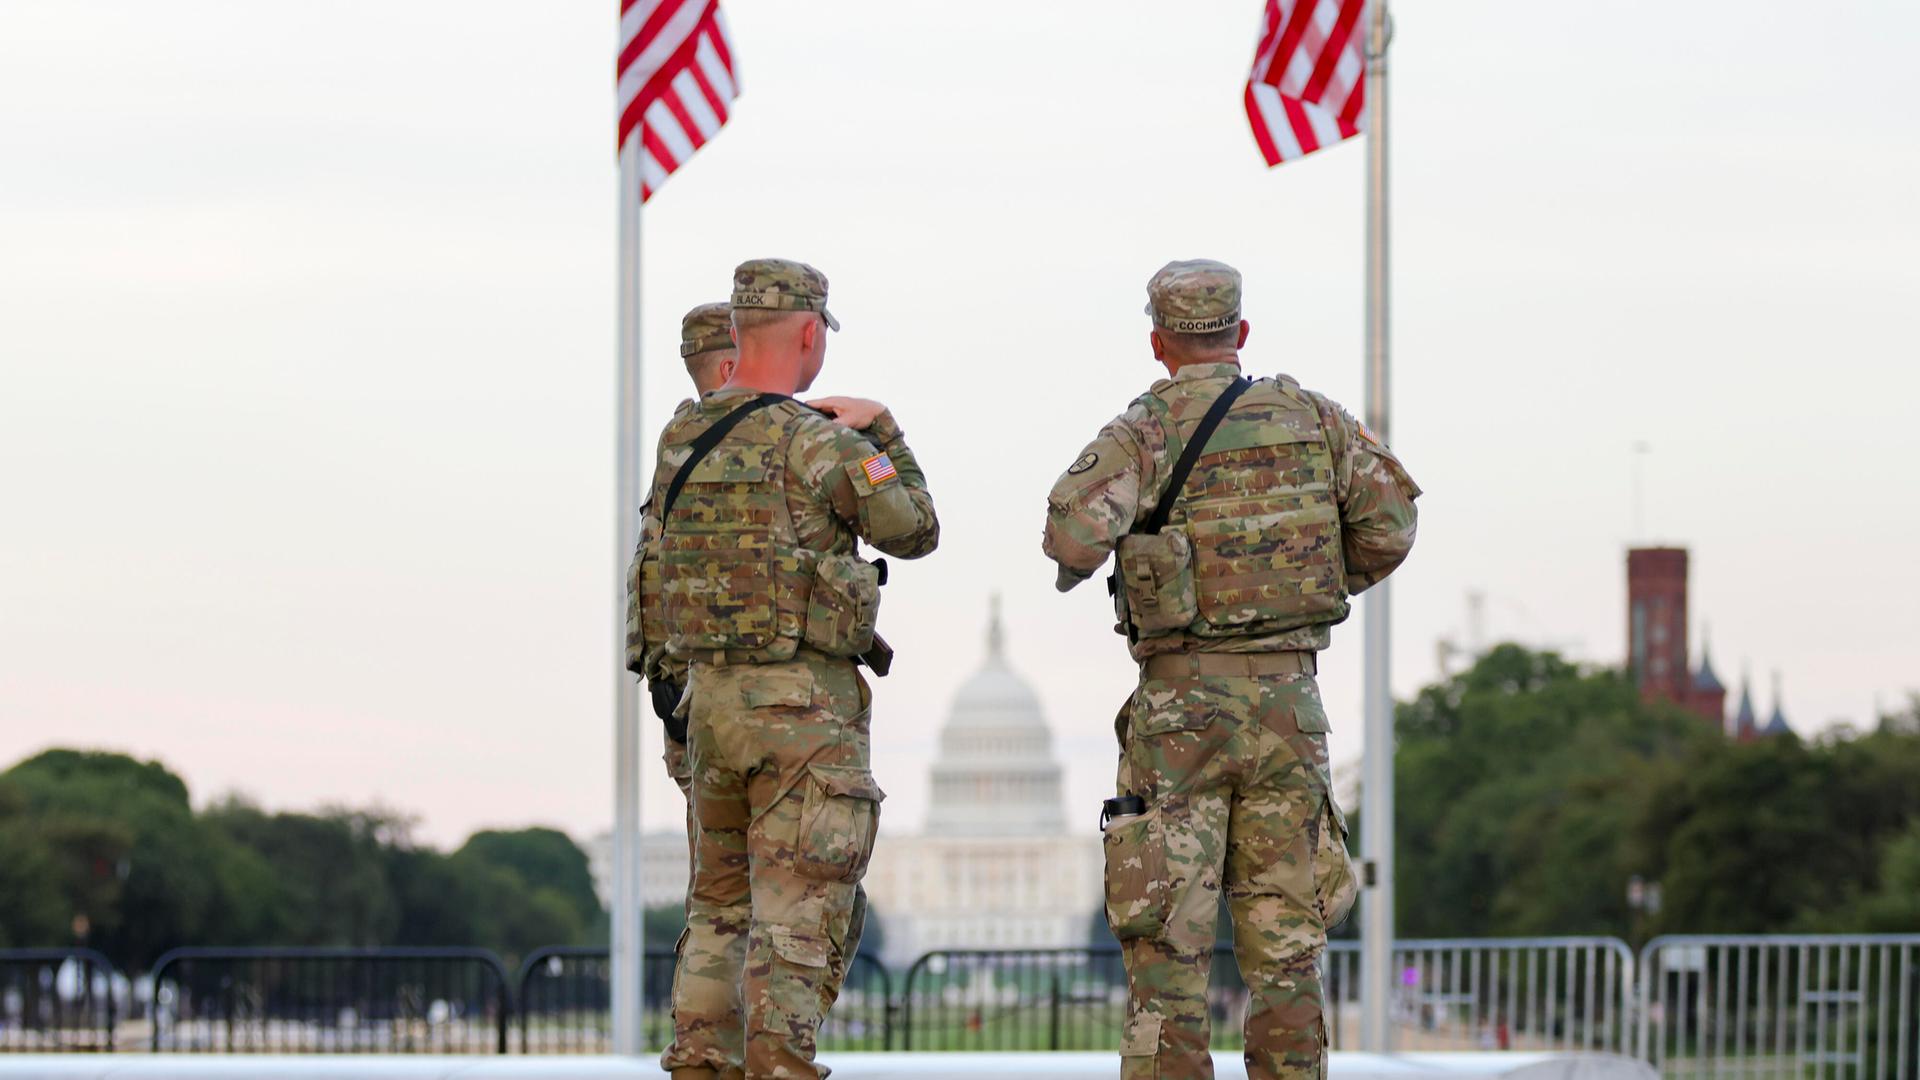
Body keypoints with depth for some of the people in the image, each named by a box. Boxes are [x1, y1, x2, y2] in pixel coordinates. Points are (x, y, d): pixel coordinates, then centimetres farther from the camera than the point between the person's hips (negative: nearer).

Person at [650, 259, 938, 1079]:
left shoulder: (680, 438, 7)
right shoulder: (816, 442, -14)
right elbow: (914, 534, -2)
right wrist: (882, 430, 11)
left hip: (711, 696, 7)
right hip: (806, 703, -7)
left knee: (720, 905, 17)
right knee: (796, 918, -5)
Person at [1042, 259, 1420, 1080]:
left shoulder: (1142, 432, -4)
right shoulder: (1310, 417, 6)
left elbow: (1076, 533, -20)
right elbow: (1390, 522, 1)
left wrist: (1072, 566, 3)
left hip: (1181, 704, -2)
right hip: (1288, 701, 2)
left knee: (1167, 937, 0)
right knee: (1284, 937, 7)